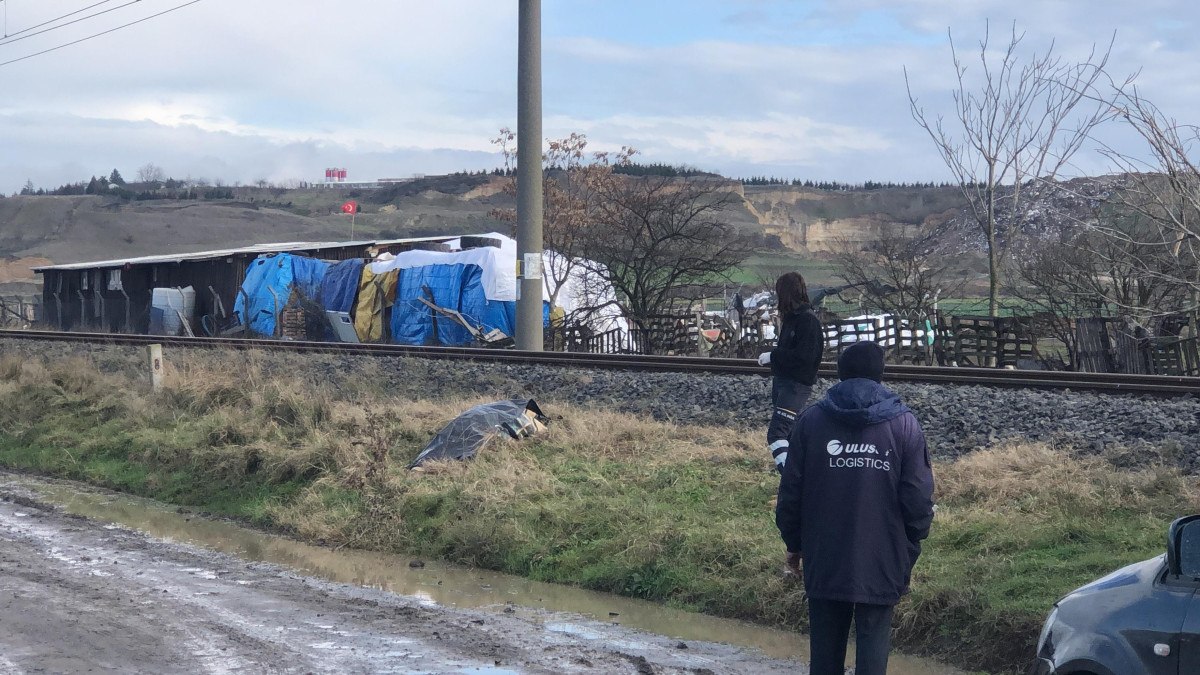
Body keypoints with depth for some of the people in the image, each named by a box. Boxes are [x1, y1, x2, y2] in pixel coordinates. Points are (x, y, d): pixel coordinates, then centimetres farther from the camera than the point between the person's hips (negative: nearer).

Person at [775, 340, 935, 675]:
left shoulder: (811, 420, -2)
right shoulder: (905, 424, -5)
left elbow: (790, 492, 0)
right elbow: (918, 498, -6)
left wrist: (793, 543, 12)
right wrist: (910, 549, 6)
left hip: (824, 559, 1)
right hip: (882, 560, -1)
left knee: (825, 643, 12)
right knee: (873, 641, 5)